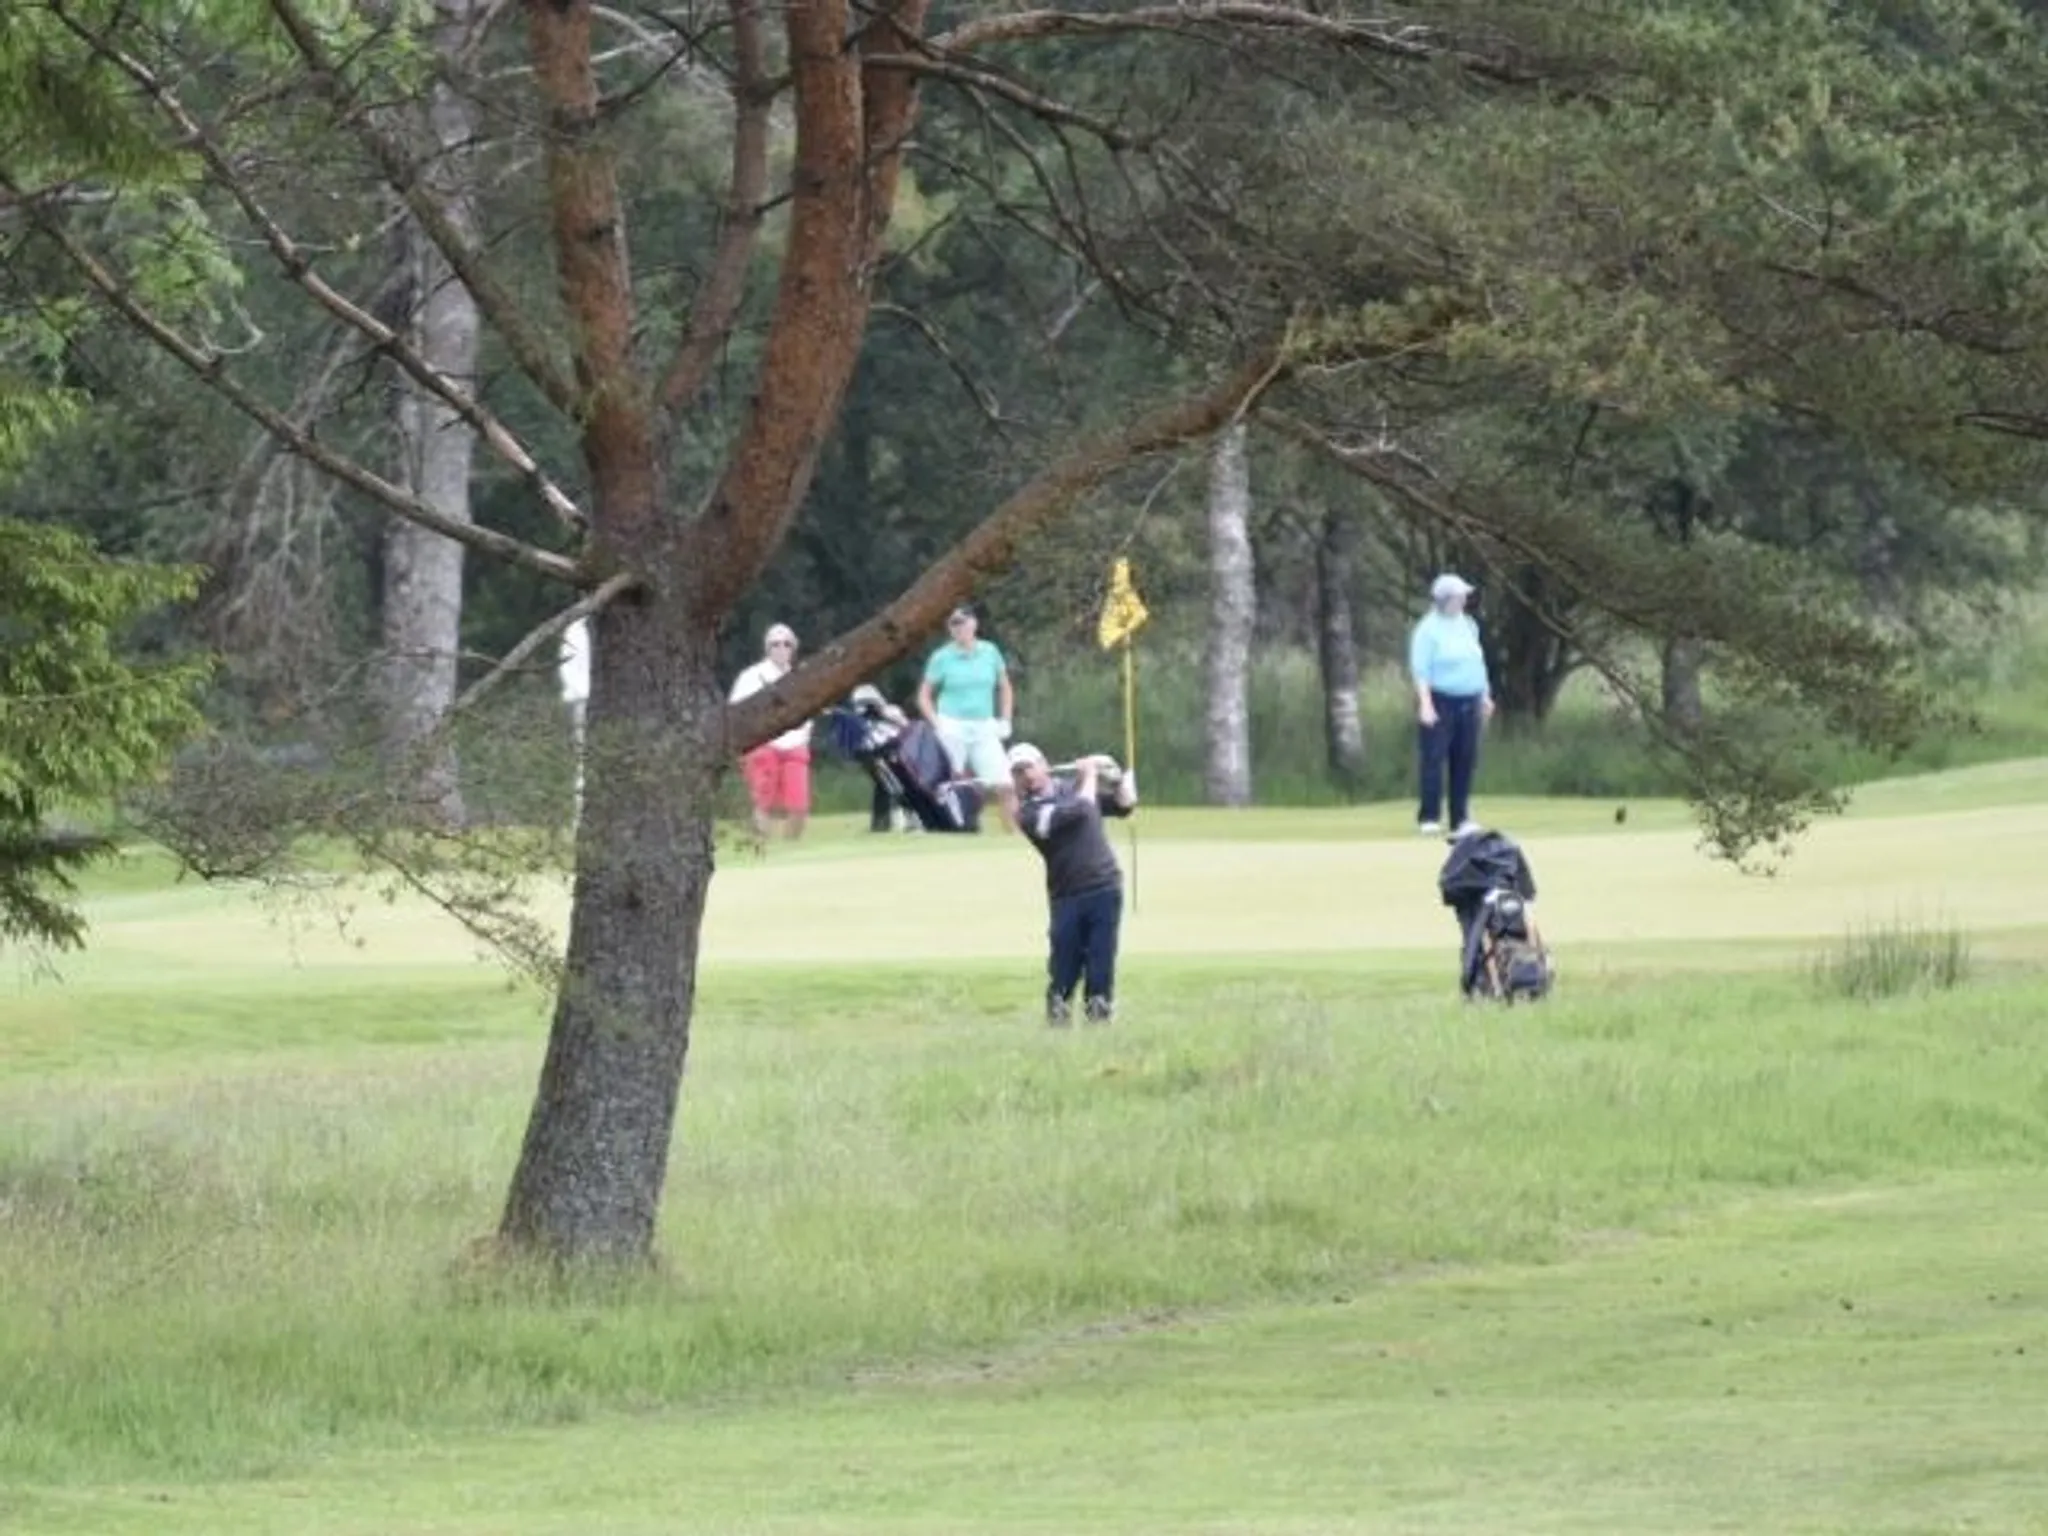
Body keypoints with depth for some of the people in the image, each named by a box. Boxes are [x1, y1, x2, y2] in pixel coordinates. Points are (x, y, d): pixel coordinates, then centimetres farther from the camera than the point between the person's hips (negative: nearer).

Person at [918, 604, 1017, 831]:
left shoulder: (989, 652, 5)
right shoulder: (942, 657, -2)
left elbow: (1005, 689, 16)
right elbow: (924, 696, 3)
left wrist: (1004, 721, 6)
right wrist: (938, 725, -8)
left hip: (985, 730, 2)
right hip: (953, 729, -2)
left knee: (1005, 786, -7)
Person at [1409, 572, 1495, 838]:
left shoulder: (1468, 625, 14)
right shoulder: (1429, 629, -8)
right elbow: (1420, 670, -13)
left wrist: (1485, 696, 20)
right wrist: (1425, 704, -21)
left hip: (1468, 703, 7)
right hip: (1440, 701, -7)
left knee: (1465, 762, 6)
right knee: (1434, 760, -8)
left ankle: (1460, 820, 10)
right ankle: (1429, 818, -5)